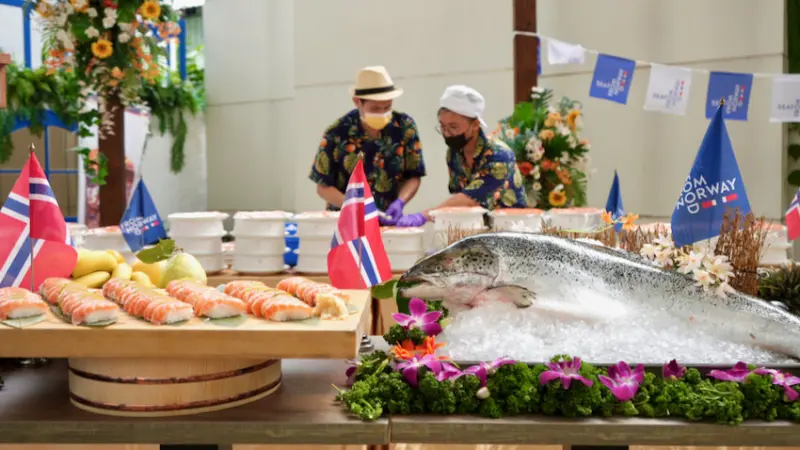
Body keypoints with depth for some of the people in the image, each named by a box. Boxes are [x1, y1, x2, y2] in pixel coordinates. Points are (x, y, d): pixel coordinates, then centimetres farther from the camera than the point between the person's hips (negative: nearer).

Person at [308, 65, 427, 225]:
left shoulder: (405, 126, -2)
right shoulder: (337, 133, -7)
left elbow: (414, 176, 5)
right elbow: (323, 186, -1)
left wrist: (399, 203, -13)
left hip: (388, 221, 1)